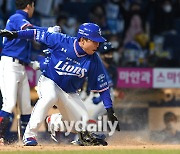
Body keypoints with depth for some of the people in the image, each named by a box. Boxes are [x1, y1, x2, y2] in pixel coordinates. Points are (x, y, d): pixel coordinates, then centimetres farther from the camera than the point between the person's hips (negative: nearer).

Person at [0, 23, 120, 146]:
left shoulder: (93, 60, -16)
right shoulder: (61, 41, -22)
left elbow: (102, 86, -10)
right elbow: (39, 34, -10)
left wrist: (110, 109, -13)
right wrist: (16, 34, -14)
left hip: (70, 93, 4)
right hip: (49, 82, -4)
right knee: (50, 97, -37)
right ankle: (30, 135, -29)